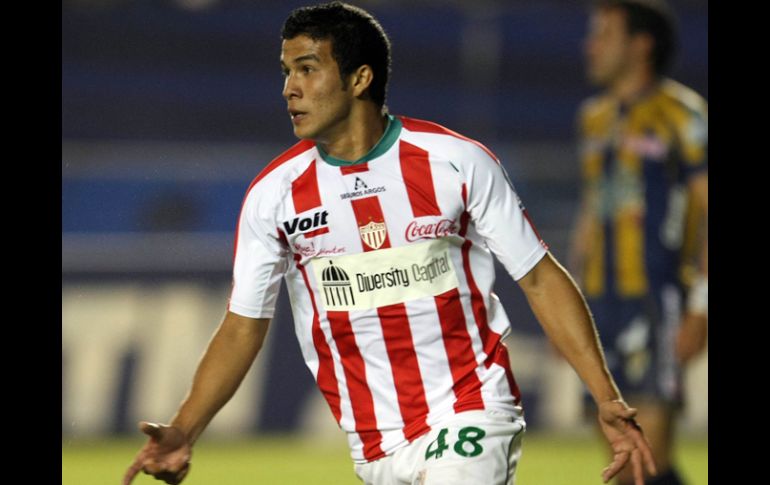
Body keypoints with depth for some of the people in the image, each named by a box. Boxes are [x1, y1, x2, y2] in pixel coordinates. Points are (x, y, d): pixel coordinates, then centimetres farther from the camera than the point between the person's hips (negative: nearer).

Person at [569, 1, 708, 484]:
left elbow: (709, 213, -10)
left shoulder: (683, 116, -7)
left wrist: (699, 311, -16)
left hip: (658, 300, -7)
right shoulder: (596, 117, 16)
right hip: (604, 300, 7)